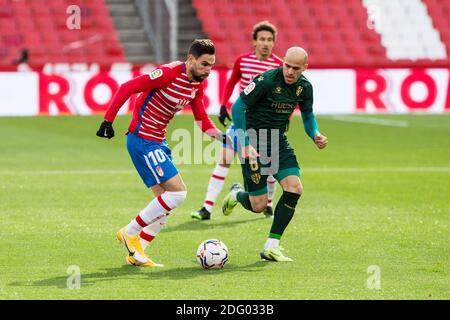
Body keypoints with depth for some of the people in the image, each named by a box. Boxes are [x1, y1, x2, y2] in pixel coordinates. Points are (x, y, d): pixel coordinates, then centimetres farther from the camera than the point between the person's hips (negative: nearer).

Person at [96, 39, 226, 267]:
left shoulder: (197, 85, 7)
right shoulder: (169, 73, -20)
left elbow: (202, 120, 14)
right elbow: (127, 88, -21)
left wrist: (221, 137, -2)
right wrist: (108, 120, -23)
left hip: (158, 142, 9)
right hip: (142, 140, -9)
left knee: (165, 201, 7)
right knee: (178, 192, -13)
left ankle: (136, 254, 14)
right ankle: (130, 232, -2)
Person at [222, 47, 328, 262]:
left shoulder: (304, 87, -1)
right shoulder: (266, 81, -20)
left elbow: (307, 114, 17)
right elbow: (238, 107, -18)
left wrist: (315, 135, -4)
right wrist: (244, 145, -24)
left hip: (278, 141, 6)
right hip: (254, 142, -6)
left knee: (294, 189, -12)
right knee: (258, 205, -7)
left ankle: (271, 246, -1)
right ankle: (236, 195, 32)